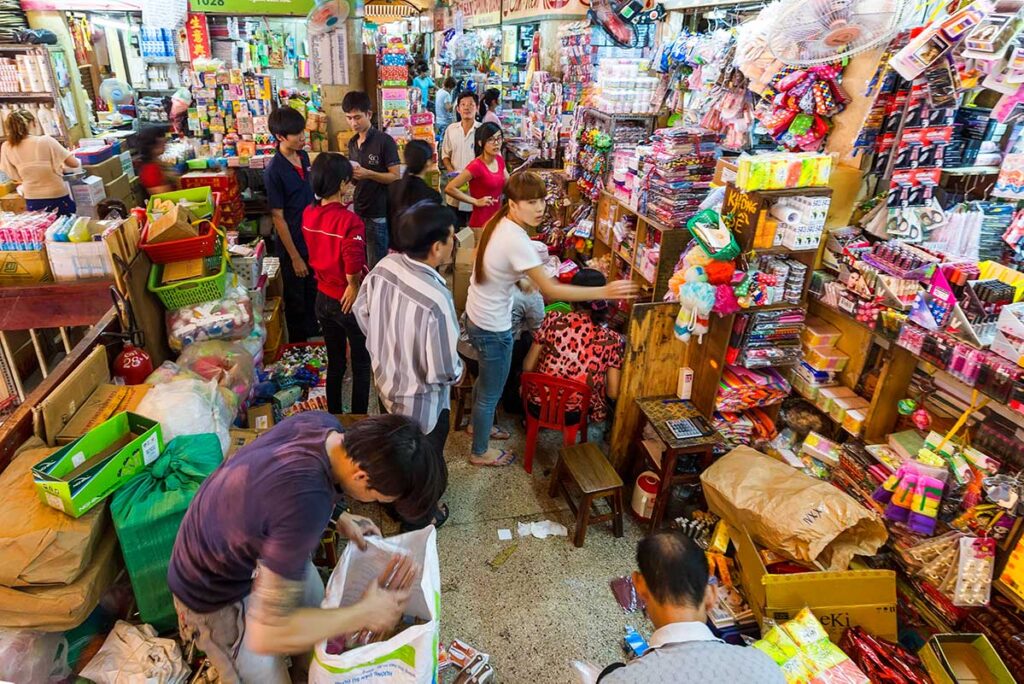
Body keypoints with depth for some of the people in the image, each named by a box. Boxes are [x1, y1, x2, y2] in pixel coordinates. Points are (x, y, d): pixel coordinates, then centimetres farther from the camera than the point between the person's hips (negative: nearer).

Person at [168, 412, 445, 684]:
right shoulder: (305, 503, -44)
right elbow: (267, 635, -36)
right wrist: (366, 613, -25)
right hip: (215, 588, -7)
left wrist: (339, 518, -2)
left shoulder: (323, 423, -19)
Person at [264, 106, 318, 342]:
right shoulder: (274, 171, -21)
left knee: (314, 291, 22)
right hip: (294, 245, -6)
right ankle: (298, 346, 29)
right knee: (296, 300, 11)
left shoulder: (303, 157, 0)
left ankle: (314, 332, 43)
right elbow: (278, 218, -18)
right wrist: (295, 257, -16)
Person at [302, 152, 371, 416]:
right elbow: (354, 268, -31)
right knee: (361, 366, 13)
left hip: (323, 298, 7)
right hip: (350, 303, -7)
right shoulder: (349, 220, -25)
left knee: (334, 363, 21)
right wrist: (353, 285, -13)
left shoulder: (308, 214, -3)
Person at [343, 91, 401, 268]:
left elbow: (395, 176, -13)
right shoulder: (352, 143, 11)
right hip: (358, 210, 7)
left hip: (378, 213, -7)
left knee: (376, 266, 2)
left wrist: (368, 173, -25)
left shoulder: (385, 141, -11)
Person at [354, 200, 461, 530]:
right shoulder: (435, 300, -38)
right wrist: (457, 371, -7)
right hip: (420, 398, -7)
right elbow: (443, 370, -30)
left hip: (385, 379, 7)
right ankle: (418, 518, 48)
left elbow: (361, 311, 2)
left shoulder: (384, 266, -15)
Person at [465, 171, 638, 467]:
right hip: (493, 328, -9)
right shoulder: (517, 241, -31)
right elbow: (551, 291, -30)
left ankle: (479, 426, 54)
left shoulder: (498, 222, -3)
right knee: (491, 393, 12)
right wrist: (605, 292, -30)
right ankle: (480, 452, 33)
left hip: (476, 315, 9)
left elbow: (479, 253, 16)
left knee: (485, 380, 30)